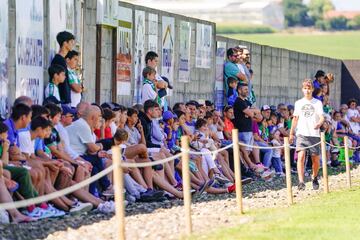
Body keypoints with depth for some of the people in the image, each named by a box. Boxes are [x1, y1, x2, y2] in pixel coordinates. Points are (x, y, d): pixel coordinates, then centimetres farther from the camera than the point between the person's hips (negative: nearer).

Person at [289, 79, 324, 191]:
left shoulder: (318, 103, 5)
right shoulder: (298, 103, 12)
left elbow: (322, 117, -5)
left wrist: (319, 123, -27)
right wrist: (291, 133, 18)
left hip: (314, 134, -1)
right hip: (301, 134, 1)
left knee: (316, 159, 4)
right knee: (301, 156, -17)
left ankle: (314, 178, 31)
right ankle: (301, 182, -23)